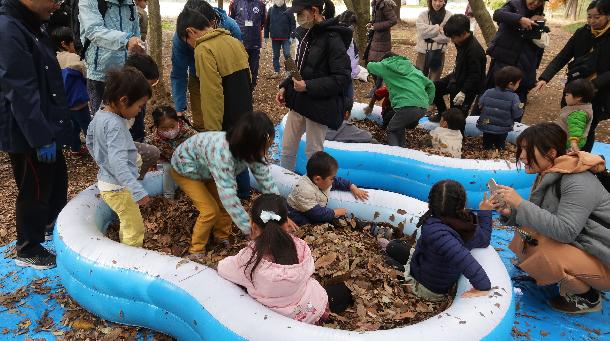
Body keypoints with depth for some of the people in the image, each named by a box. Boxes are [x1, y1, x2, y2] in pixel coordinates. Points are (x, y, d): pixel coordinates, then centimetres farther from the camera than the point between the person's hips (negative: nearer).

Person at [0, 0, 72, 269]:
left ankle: (54, 226, 45)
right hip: (26, 134, -9)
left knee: (58, 180, 23)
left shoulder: (31, 25, 8)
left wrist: (50, 130, 21)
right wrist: (41, 138, -23)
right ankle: (27, 250, 24)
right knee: (34, 191, 6)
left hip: (45, 127, 9)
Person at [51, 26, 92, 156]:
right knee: (87, 126, 4)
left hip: (65, 101, 7)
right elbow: (87, 75, -11)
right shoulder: (74, 58, -19)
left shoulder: (55, 59, 3)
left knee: (73, 125, 19)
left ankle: (75, 148, 25)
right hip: (78, 100, -7)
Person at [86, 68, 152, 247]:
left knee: (127, 224, 24)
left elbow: (89, 141, 19)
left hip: (105, 180, 10)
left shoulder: (99, 115, 2)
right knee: (135, 229, -1)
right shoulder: (115, 125, -26)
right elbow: (119, 163, -36)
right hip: (117, 187, -10)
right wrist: (137, 191, -41)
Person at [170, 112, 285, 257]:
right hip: (185, 169, -6)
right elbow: (228, 197, -46)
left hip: (206, 169, 6)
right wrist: (251, 230, -43)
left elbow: (267, 182, -18)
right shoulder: (222, 153, -46)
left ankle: (222, 238, 22)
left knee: (225, 204, -3)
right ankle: (197, 250, 10)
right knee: (211, 210, -11)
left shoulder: (251, 152, -25)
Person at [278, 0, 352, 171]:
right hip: (299, 100, 8)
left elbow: (343, 78, -21)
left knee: (313, 152, 5)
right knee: (287, 147, 13)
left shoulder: (332, 38, -17)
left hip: (320, 105, -8)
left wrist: (308, 86, -24)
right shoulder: (308, 34, 8)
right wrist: (285, 86, 5)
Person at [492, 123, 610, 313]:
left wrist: (520, 204, -33)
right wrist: (509, 212, -15)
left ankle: (587, 297, -1)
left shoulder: (579, 183, -26)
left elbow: (565, 231, -34)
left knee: (543, 254, -30)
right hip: (577, 245, 9)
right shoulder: (548, 175, 2)